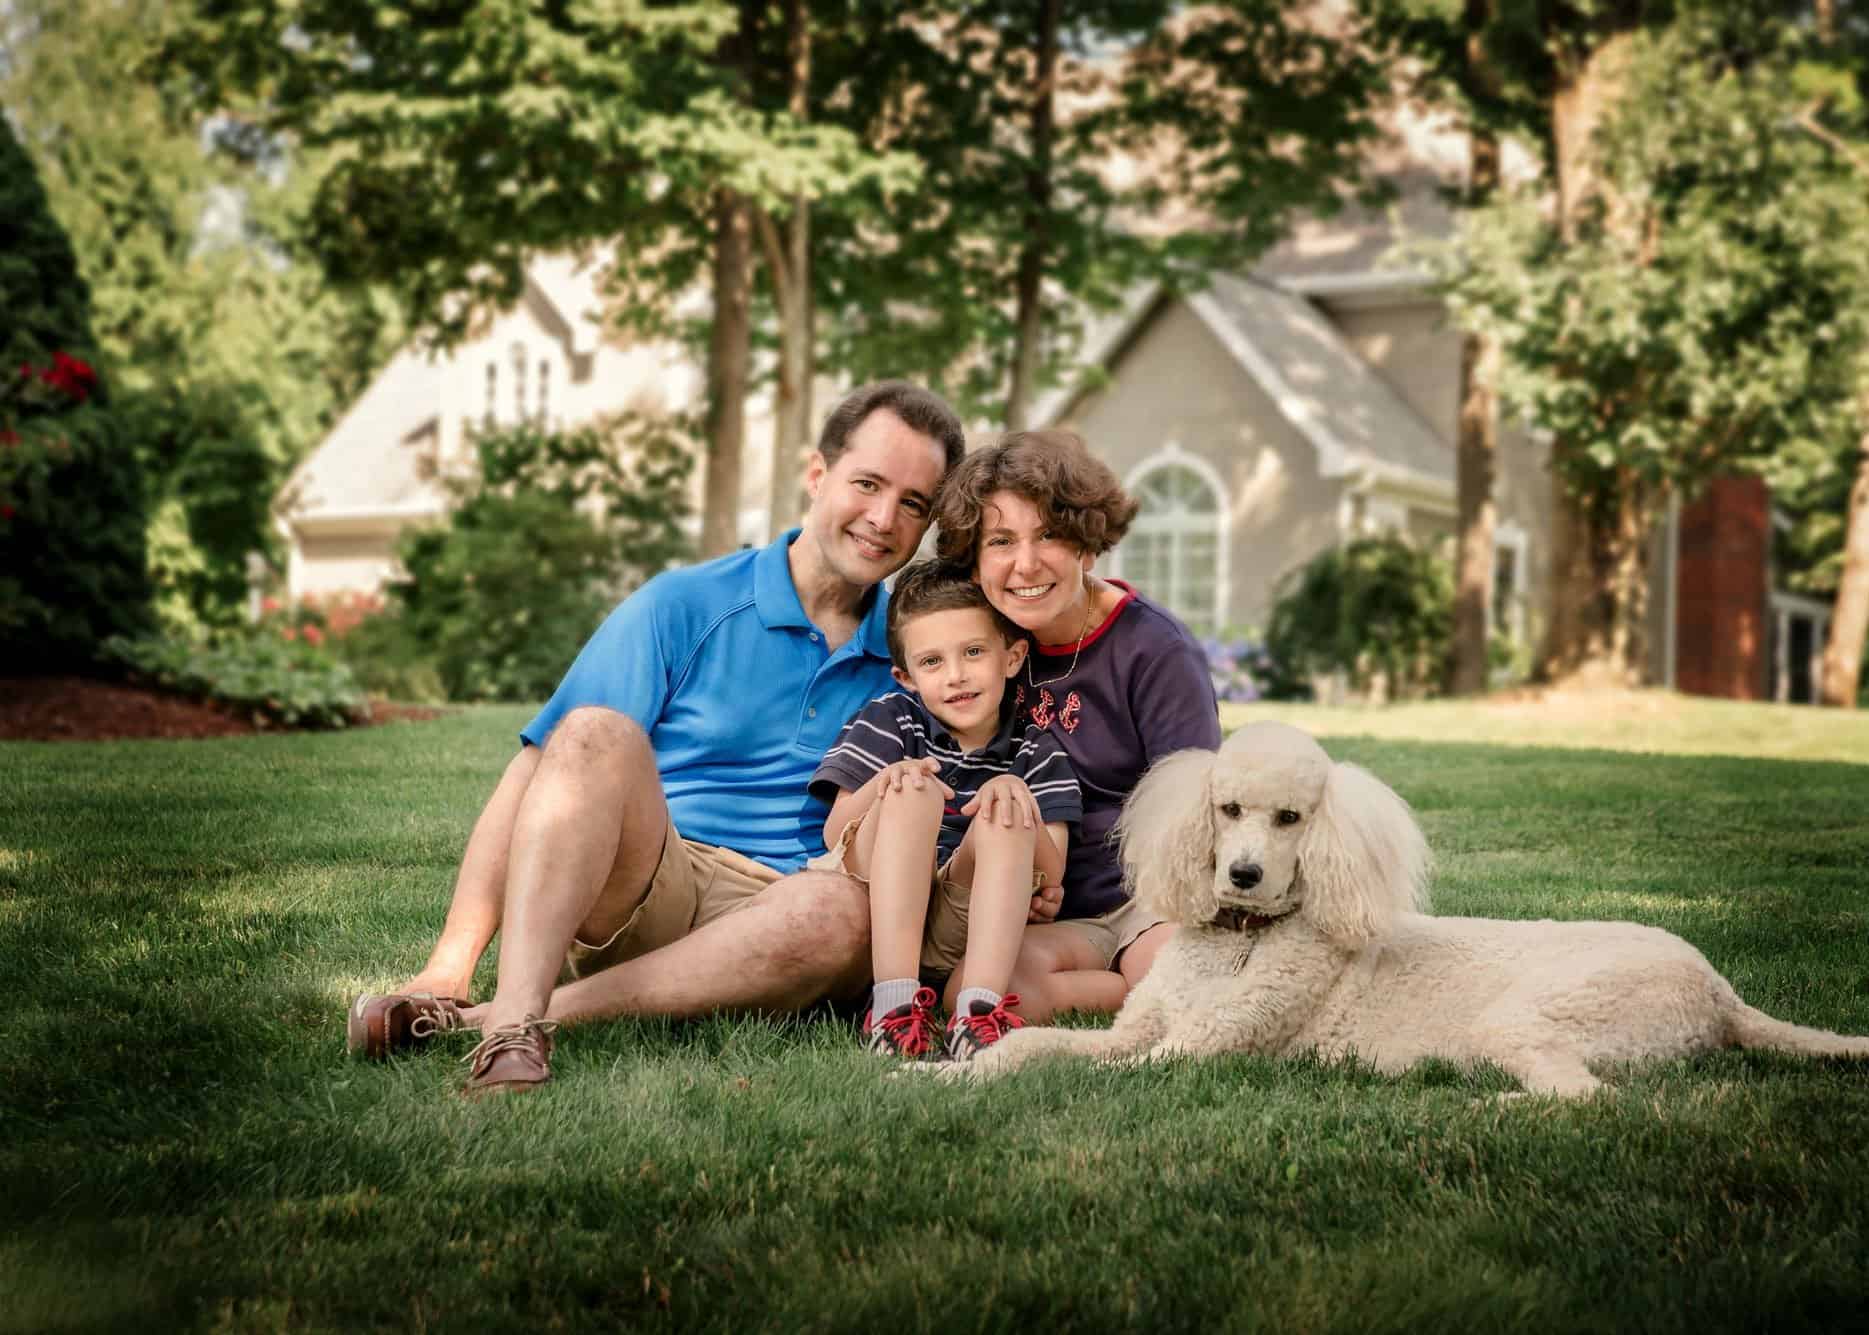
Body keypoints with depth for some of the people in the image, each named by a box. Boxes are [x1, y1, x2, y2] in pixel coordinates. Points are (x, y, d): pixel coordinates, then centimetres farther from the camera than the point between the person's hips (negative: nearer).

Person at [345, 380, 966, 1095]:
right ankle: (515, 1025, -44)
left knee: (843, 907, -35)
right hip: (637, 895, -1)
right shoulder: (683, 607, 5)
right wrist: (451, 962, -15)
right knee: (599, 733, -29)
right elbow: (536, 772, -3)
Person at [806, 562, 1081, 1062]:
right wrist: (883, 782, -24)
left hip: (966, 927, 1)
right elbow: (833, 835, -3)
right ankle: (895, 1003, -38)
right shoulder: (890, 720, 5)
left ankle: (978, 1010, -39)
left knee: (1006, 815, -23)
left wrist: (1018, 793, -21)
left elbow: (1050, 874, -2)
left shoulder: (1035, 753, 8)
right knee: (914, 791, -25)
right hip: (876, 918, -1)